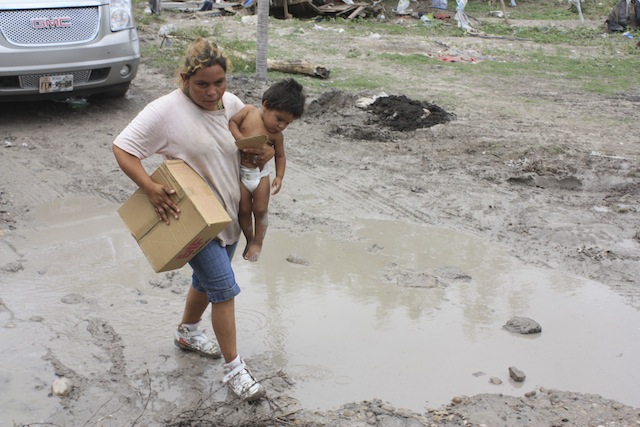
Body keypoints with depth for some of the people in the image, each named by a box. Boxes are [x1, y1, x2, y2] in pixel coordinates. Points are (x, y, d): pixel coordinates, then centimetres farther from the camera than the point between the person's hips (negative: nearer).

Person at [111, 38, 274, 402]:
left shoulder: (231, 104, -2)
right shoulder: (166, 111, -21)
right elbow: (123, 148, -18)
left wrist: (268, 150, -7)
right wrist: (150, 187, -30)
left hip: (228, 214, 7)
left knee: (207, 279, 24)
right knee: (224, 287, -9)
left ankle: (188, 332, 50)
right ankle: (234, 369, 4)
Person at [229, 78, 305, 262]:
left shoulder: (276, 135, -7)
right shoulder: (249, 111, -11)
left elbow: (280, 156, 4)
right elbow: (231, 122, -12)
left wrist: (279, 176, -8)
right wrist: (241, 139, -24)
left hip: (260, 173, 1)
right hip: (240, 172, -1)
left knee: (260, 210, 8)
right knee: (244, 210, 9)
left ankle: (258, 242, 28)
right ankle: (249, 240, 30)